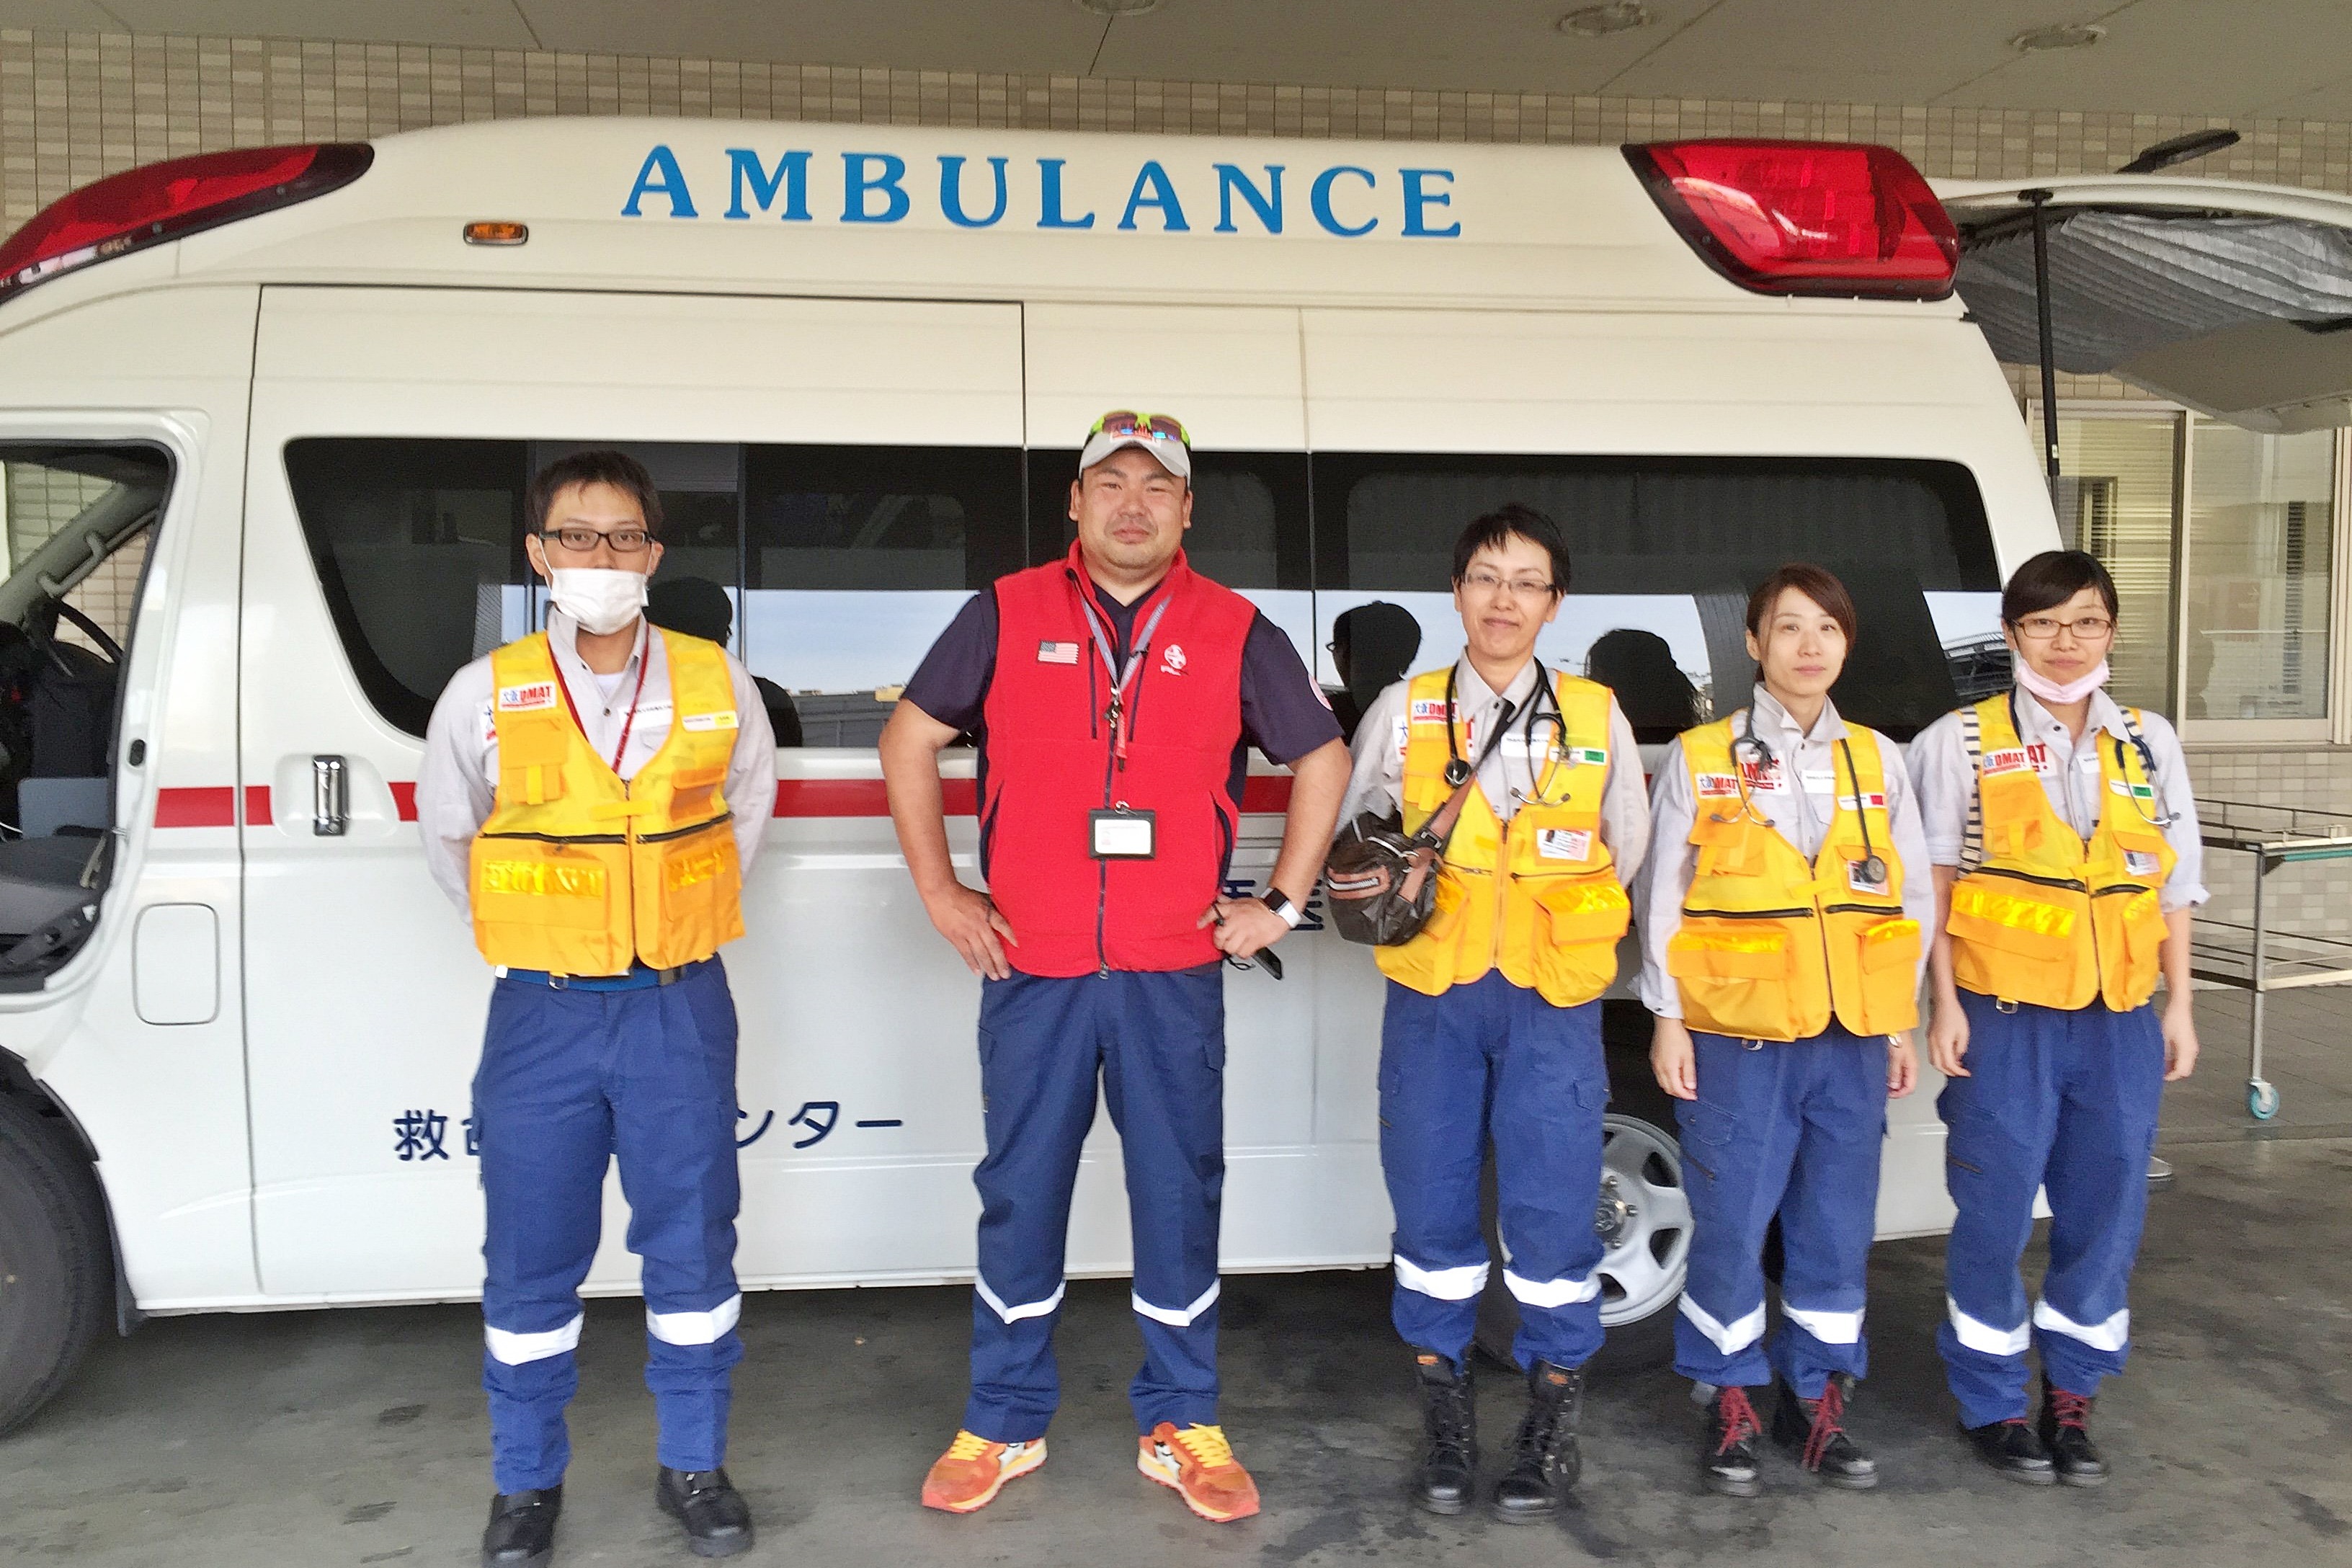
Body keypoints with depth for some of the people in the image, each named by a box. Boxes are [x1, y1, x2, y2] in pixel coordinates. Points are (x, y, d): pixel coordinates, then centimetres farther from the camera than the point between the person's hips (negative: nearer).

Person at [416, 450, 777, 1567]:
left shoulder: (717, 687, -1)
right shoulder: (486, 696, -3)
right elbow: (447, 838, 12)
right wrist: (531, 935, 12)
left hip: (680, 1010, 1)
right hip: (543, 1013, 0)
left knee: (693, 1251, 8)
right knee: (530, 1264, 8)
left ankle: (693, 1467, 25)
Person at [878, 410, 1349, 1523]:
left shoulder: (1234, 633, 4)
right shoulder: (1006, 616, 3)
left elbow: (1322, 762, 13)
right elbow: (908, 739, 9)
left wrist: (1283, 904, 7)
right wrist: (938, 890, 4)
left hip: (1174, 973, 0)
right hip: (1030, 968, 0)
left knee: (1180, 1194, 7)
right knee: (1020, 1193, 8)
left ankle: (1181, 1426, 23)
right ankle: (1004, 1423, 25)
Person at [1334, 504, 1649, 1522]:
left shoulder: (1598, 719, 7)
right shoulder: (1401, 714, 6)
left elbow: (1627, 853, 15)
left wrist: (1561, 924, 6)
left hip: (1552, 996, 0)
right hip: (1431, 991, 1)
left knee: (1551, 1206, -1)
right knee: (1432, 1200, 4)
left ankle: (1553, 1418, 16)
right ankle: (1444, 1409, 20)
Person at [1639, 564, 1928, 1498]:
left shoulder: (1877, 760, 10)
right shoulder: (1700, 759, 1)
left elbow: (1911, 898, 13)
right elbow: (1665, 898, 1)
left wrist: (1902, 1027, 10)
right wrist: (1668, 1018, -3)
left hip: (1852, 1037, 3)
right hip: (1736, 1036, -3)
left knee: (1838, 1227, 8)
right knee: (1731, 1224, -1)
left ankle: (1816, 1401, 23)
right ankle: (1730, 1407, 14)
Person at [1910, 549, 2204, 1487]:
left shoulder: (2150, 743, 10)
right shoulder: (1962, 742, 0)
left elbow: (2175, 884, 13)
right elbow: (1934, 883, -1)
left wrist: (2178, 1005, 9)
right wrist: (1946, 1005, -6)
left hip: (2122, 1021, 3)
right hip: (2006, 1018, -3)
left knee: (2106, 1212, 9)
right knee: (1994, 1213, 1)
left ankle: (2071, 1395, 26)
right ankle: (1991, 1404, 17)